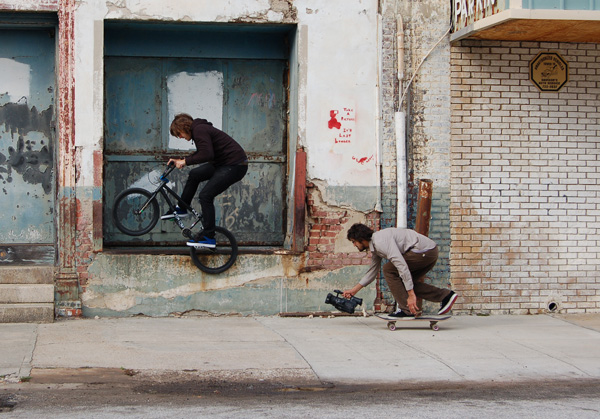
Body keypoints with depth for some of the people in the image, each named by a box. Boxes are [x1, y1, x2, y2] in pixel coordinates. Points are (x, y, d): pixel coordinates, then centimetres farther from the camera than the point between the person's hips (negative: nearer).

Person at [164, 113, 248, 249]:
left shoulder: (199, 130, -16)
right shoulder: (199, 129, 16)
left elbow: (207, 155, -27)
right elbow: (201, 153, 30)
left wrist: (185, 161, -17)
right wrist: (180, 161, 23)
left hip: (235, 165, -11)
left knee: (205, 195, -13)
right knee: (194, 175, 20)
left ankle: (209, 238, -8)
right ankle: (182, 209, 33)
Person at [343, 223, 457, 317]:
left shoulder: (380, 241, -17)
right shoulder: (374, 247, 17)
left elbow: (401, 265, -25)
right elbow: (372, 272, 30)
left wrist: (411, 294, -26)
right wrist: (354, 290, 29)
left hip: (424, 251, -10)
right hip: (431, 253, 10)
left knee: (389, 270, -6)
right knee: (405, 282, 18)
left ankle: (406, 310, -6)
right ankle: (446, 296, 15)